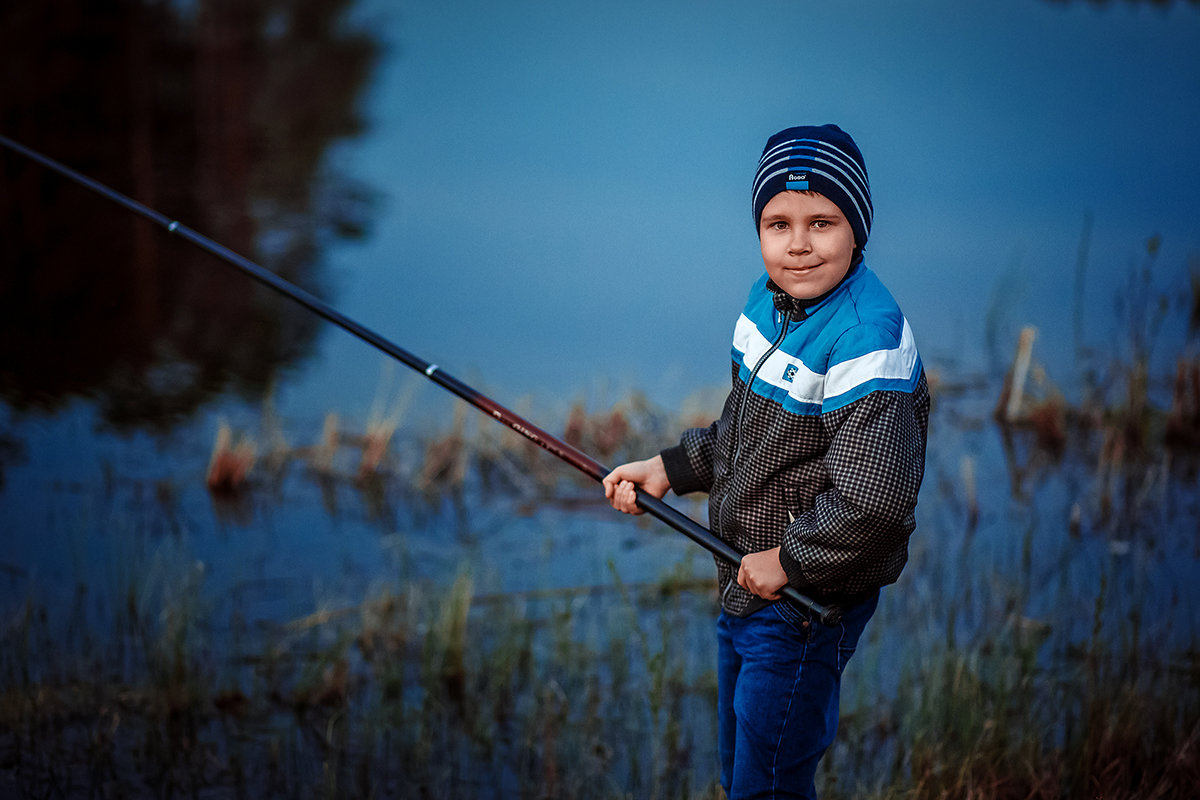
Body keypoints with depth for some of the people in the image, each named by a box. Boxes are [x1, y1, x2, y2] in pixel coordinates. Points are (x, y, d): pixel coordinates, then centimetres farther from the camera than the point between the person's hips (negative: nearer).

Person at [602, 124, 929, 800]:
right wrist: (670, 469, 7)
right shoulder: (769, 298, 2)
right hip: (745, 587, 9)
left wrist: (789, 560, -21)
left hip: (808, 605, -9)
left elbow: (874, 499, -32)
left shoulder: (869, 340, -26)